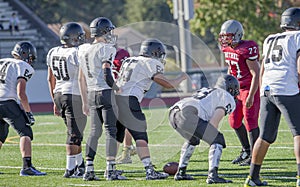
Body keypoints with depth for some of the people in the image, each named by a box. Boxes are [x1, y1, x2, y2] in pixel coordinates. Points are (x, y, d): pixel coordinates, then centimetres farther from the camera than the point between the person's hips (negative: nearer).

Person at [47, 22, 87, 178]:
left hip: (59, 95, 8)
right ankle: (70, 169, -5)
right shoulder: (77, 54, -15)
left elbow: (51, 79, 15)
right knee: (74, 134, -3)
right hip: (75, 96, -8)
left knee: (74, 132, 19)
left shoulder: (53, 53, 8)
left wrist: (55, 102, 23)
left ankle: (80, 165, 25)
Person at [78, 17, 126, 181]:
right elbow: (106, 74, -21)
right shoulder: (106, 50, -11)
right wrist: (115, 87, -5)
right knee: (111, 130, -2)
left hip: (91, 94, 7)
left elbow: (81, 78, 15)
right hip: (106, 93, -7)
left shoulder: (84, 50, 11)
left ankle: (89, 169, 7)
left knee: (94, 132, 11)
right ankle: (110, 170, -4)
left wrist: (85, 101, 21)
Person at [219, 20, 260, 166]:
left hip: (251, 88, -9)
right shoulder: (227, 49, 4)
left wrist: (251, 96, -24)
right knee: (234, 121, 9)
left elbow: (256, 74, -21)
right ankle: (246, 150, 25)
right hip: (237, 89, 9)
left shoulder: (247, 50, -22)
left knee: (250, 120, -10)